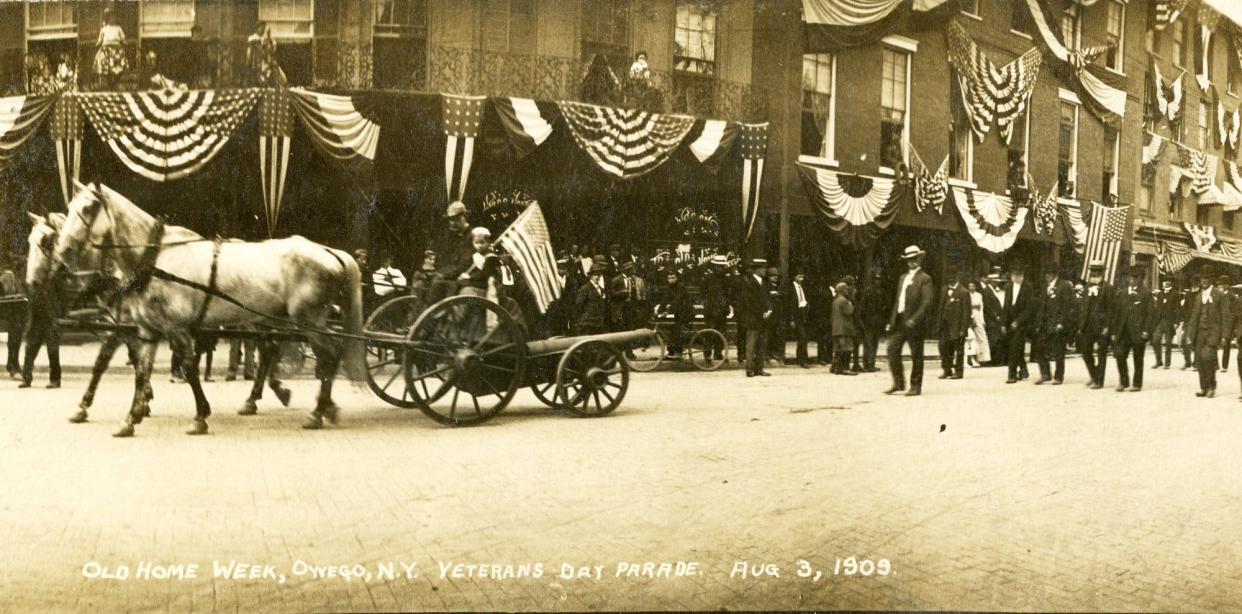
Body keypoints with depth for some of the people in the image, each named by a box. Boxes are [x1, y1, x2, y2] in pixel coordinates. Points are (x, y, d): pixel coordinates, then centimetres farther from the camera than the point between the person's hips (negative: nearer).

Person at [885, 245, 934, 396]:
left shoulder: (925, 279, -4)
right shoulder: (903, 278, 19)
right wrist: (892, 320, 12)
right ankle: (898, 383, 10)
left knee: (916, 355, -1)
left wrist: (915, 319, -22)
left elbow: (927, 301, -14)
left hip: (914, 323, -7)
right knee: (892, 350, 0)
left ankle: (915, 387, 7)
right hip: (899, 321, 7)